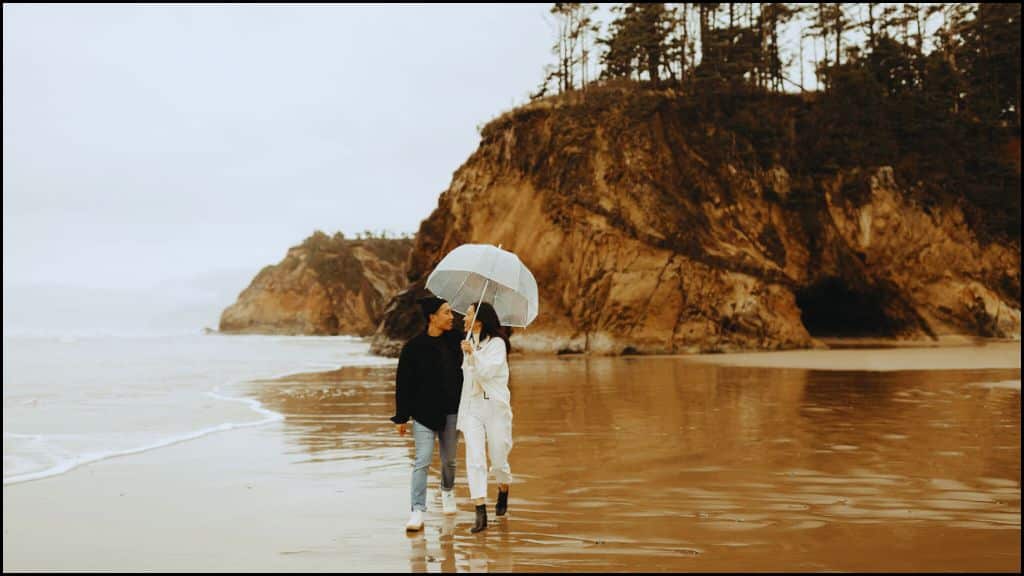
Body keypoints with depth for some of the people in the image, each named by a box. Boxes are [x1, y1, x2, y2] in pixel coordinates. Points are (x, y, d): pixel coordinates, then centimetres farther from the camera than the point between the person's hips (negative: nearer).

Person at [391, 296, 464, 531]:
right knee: (422, 461, -9)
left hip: (451, 411, 4)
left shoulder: (455, 340, 2)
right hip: (424, 412, -3)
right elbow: (403, 383, -5)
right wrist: (401, 417, -5)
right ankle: (418, 511, -6)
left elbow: (463, 371, 12)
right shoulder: (414, 347, -9)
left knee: (449, 459, 15)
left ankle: (447, 490, 42)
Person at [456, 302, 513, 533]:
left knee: (498, 460, 6)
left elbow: (486, 371, -19)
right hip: (471, 407, 5)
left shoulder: (496, 343, -7)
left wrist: (473, 353, -29)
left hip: (494, 406, -5)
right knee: (474, 460, -7)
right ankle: (480, 513, -8)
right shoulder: (467, 342, 13)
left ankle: (503, 492, 37)